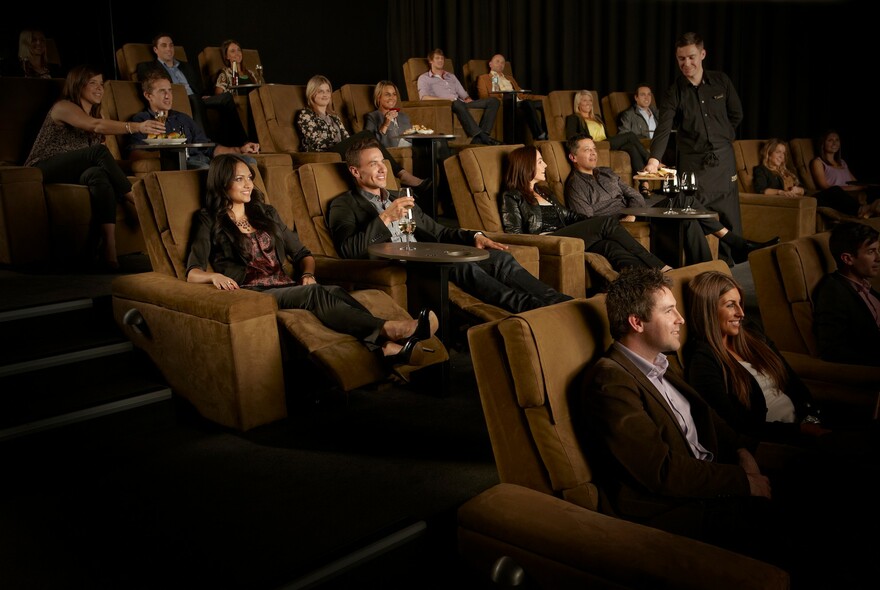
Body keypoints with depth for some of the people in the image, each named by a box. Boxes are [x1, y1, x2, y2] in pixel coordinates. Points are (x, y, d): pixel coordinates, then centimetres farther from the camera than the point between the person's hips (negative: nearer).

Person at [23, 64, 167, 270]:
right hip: (43, 173, -5)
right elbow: (96, 125, -24)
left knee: (98, 173, -34)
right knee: (99, 151, -31)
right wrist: (136, 127, -36)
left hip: (72, 175, 5)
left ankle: (109, 249, -49)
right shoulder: (63, 107, -4)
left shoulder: (94, 113, 22)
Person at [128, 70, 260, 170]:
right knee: (202, 168, -42)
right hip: (176, 164, -6)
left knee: (249, 161, -18)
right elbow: (134, 153, 1)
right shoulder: (141, 120, 16)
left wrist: (239, 150, 15)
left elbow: (208, 148, 29)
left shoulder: (183, 118, 34)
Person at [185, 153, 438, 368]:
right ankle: (389, 329, -57)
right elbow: (192, 272, 1)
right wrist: (215, 276, -23)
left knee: (335, 291, -32)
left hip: (286, 287, 4)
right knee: (315, 293, -36)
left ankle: (391, 346, -57)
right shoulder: (209, 221, 11)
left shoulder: (266, 213, 24)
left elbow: (302, 254, 24)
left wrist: (307, 273, 1)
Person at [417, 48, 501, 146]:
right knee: (457, 103, -44)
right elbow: (424, 97, -4)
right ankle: (482, 136, -47)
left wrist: (468, 99, 2)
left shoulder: (451, 76, 33)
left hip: (460, 103, 6)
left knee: (493, 101, -14)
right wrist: (445, 99, -16)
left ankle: (479, 139, -33)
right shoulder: (424, 78, 15)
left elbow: (463, 94, 27)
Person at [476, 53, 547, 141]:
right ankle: (539, 136, -41)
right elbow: (483, 97, 4)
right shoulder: (483, 78, 19)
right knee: (528, 104, -35)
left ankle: (546, 135, -31)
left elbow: (521, 93, 25)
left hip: (519, 102, 6)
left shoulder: (509, 78, 36)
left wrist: (541, 97, 9)